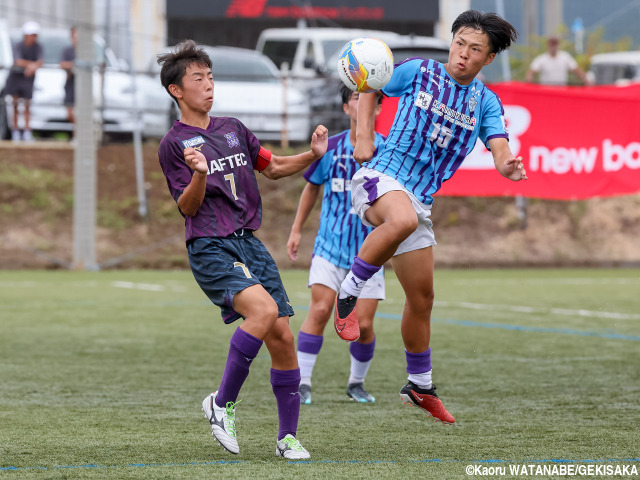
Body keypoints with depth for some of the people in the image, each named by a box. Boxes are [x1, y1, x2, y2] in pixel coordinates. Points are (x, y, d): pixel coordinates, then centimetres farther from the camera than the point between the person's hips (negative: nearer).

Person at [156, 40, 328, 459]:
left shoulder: (232, 129, 16)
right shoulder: (174, 144, -2)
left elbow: (273, 167, 26)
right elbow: (188, 208, -5)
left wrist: (313, 155, 8)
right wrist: (200, 175, -24)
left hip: (249, 243, 6)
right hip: (210, 249, -6)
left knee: (283, 336, -2)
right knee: (264, 309, -29)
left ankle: (288, 437, 9)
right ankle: (222, 403, -13)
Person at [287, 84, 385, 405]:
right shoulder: (331, 147, 0)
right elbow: (312, 186, 15)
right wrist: (297, 229, 14)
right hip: (331, 245, 0)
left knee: (363, 324, -2)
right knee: (320, 310, -16)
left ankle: (357, 383, 22)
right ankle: (301, 382, -8)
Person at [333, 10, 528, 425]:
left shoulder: (486, 102, 8)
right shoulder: (418, 72, 1)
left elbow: (499, 148, -7)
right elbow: (370, 90, 15)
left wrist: (509, 166, -31)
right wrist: (363, 136, 1)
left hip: (419, 200, 5)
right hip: (381, 176, -5)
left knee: (422, 298, 10)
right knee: (403, 218, -42)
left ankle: (420, 386, 26)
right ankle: (348, 295, -27)